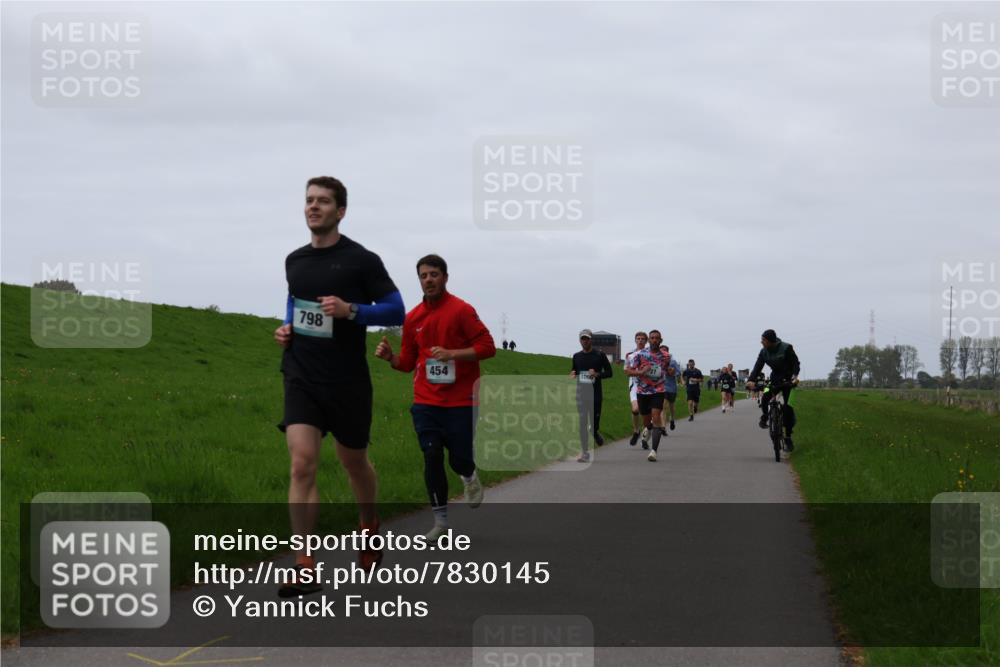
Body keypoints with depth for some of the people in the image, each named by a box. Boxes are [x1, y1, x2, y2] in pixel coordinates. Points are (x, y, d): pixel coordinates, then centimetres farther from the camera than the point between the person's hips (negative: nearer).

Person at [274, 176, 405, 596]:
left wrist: (351, 310, -22)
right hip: (301, 377, 2)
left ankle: (369, 529, 46)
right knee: (302, 464, -14)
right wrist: (287, 328, 8)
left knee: (354, 463, 15)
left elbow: (396, 310, -7)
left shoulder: (361, 260, -7)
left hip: (347, 380, -2)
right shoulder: (294, 261, 8)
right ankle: (305, 569, -15)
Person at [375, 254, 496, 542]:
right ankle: (440, 521, 8)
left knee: (459, 459, 0)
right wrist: (390, 357, -7)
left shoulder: (461, 310, -8)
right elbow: (407, 362, 15)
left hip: (461, 402, -3)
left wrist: (452, 353, -22)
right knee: (432, 459, -2)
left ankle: (470, 478, 37)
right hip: (426, 402, 3)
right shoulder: (413, 318, 7)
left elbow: (487, 346, -10)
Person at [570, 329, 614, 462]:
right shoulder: (576, 356, 11)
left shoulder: (600, 355, 1)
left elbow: (609, 372, 3)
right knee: (582, 423, -4)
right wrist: (572, 375, -2)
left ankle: (596, 433, 36)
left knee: (594, 423, 0)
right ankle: (584, 452, -1)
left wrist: (597, 374, -15)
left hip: (595, 393, -2)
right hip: (580, 394, 2)